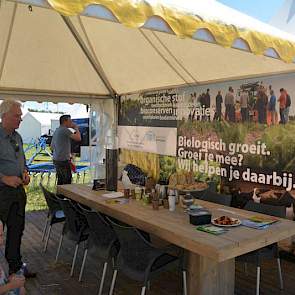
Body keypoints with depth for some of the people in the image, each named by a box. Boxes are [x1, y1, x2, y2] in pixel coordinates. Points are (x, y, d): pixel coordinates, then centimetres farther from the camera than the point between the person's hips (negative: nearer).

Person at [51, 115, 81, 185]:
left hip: (56, 159, 9)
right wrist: (76, 128, -3)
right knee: (67, 181, -6)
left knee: (60, 180, 13)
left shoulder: (56, 131, 15)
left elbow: (52, 146, 22)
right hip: (63, 160, -9)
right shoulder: (65, 130, -13)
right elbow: (78, 138, -20)